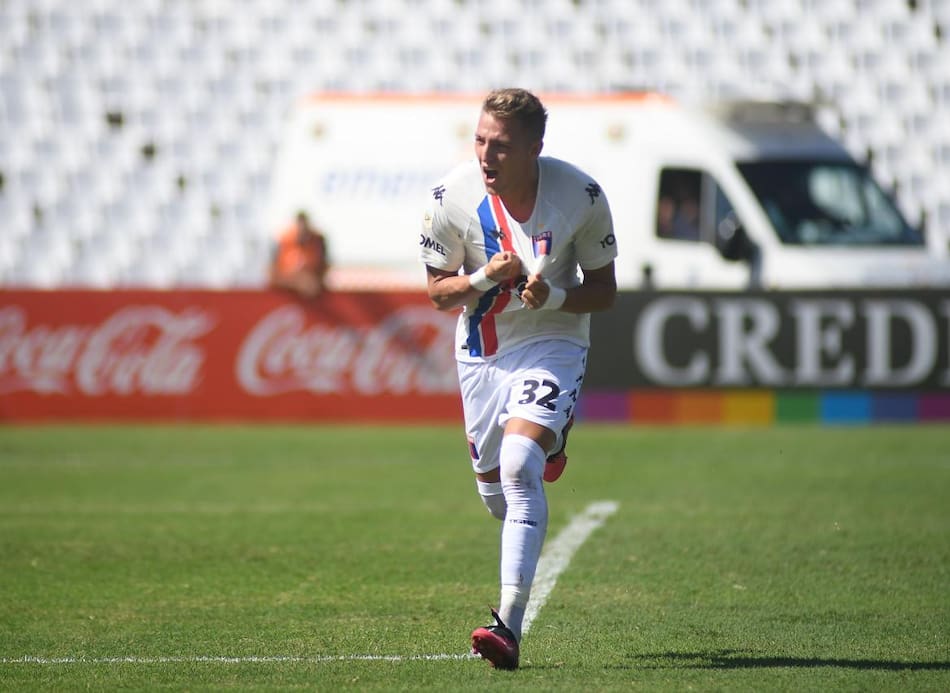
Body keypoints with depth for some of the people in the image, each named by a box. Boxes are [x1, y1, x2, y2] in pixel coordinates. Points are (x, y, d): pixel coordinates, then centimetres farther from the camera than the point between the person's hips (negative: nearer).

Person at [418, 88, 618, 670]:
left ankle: (510, 623, -28)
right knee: (494, 487, 13)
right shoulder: (452, 196, -13)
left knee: (519, 464, -25)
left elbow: (604, 291, -5)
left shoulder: (581, 195, -16)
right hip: (482, 350, 3)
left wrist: (553, 297, -26)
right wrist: (484, 278, -24)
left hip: (553, 343, -3)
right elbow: (438, 292, -2)